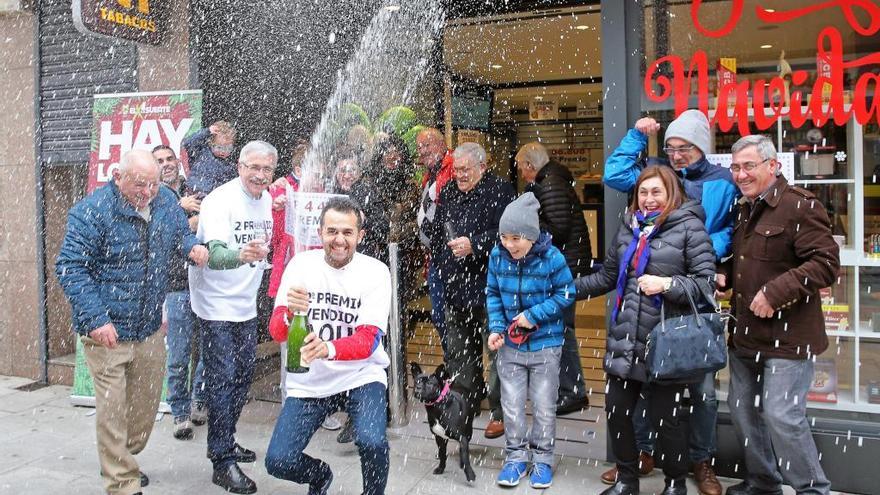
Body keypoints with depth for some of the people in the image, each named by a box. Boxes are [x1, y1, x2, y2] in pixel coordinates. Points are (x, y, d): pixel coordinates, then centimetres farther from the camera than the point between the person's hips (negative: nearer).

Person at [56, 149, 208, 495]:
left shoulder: (165, 200, 2)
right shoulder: (92, 210, -15)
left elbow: (181, 233, 20)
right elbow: (70, 268, -15)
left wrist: (193, 247, -5)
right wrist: (95, 318, -23)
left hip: (150, 328, 6)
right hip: (107, 330, -6)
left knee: (147, 403, 17)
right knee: (112, 410, -3)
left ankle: (122, 462, 40)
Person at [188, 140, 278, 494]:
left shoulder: (268, 200, 5)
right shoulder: (221, 200, -18)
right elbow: (214, 255, -32)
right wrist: (242, 255, -50)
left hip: (246, 303, 8)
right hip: (217, 304, -7)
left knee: (243, 375, 15)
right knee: (223, 379, -6)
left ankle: (224, 441, 32)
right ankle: (223, 462, 3)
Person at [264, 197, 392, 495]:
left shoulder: (376, 272, -10)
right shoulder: (301, 264, -5)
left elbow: (368, 340, -17)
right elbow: (277, 332, -9)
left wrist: (329, 349, -38)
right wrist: (291, 314, -33)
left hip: (360, 376, -2)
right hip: (309, 381, 2)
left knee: (372, 443, -27)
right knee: (278, 462, -8)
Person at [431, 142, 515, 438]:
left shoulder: (499, 191, -7)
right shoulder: (448, 192, 14)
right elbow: (436, 231, 23)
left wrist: (474, 245, -26)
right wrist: (438, 266, 17)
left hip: (488, 287, -7)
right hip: (454, 286, 7)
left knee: (496, 351, -1)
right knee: (458, 352, 16)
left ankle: (499, 413, 10)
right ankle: (465, 404, 32)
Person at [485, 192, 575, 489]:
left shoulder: (551, 258, -18)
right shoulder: (497, 256, -9)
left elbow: (566, 294, -10)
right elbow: (492, 295, 2)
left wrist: (534, 315, -18)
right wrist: (496, 328, -10)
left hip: (545, 344, -2)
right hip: (510, 344, 3)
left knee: (544, 407, 9)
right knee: (511, 405, 10)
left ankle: (542, 459, 27)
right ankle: (516, 456, 28)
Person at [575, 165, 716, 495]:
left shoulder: (689, 226, -4)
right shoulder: (629, 227, 13)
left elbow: (706, 281, -9)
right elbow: (607, 276, 20)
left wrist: (667, 284, -20)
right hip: (624, 340, 6)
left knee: (665, 416, 6)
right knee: (616, 410, 11)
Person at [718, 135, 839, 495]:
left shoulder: (800, 206, -13)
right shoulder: (744, 210, 14)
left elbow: (826, 263, -21)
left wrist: (775, 292, -25)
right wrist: (725, 277, 7)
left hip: (787, 336, -9)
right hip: (746, 334, 9)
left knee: (781, 416, -8)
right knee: (742, 410, 15)